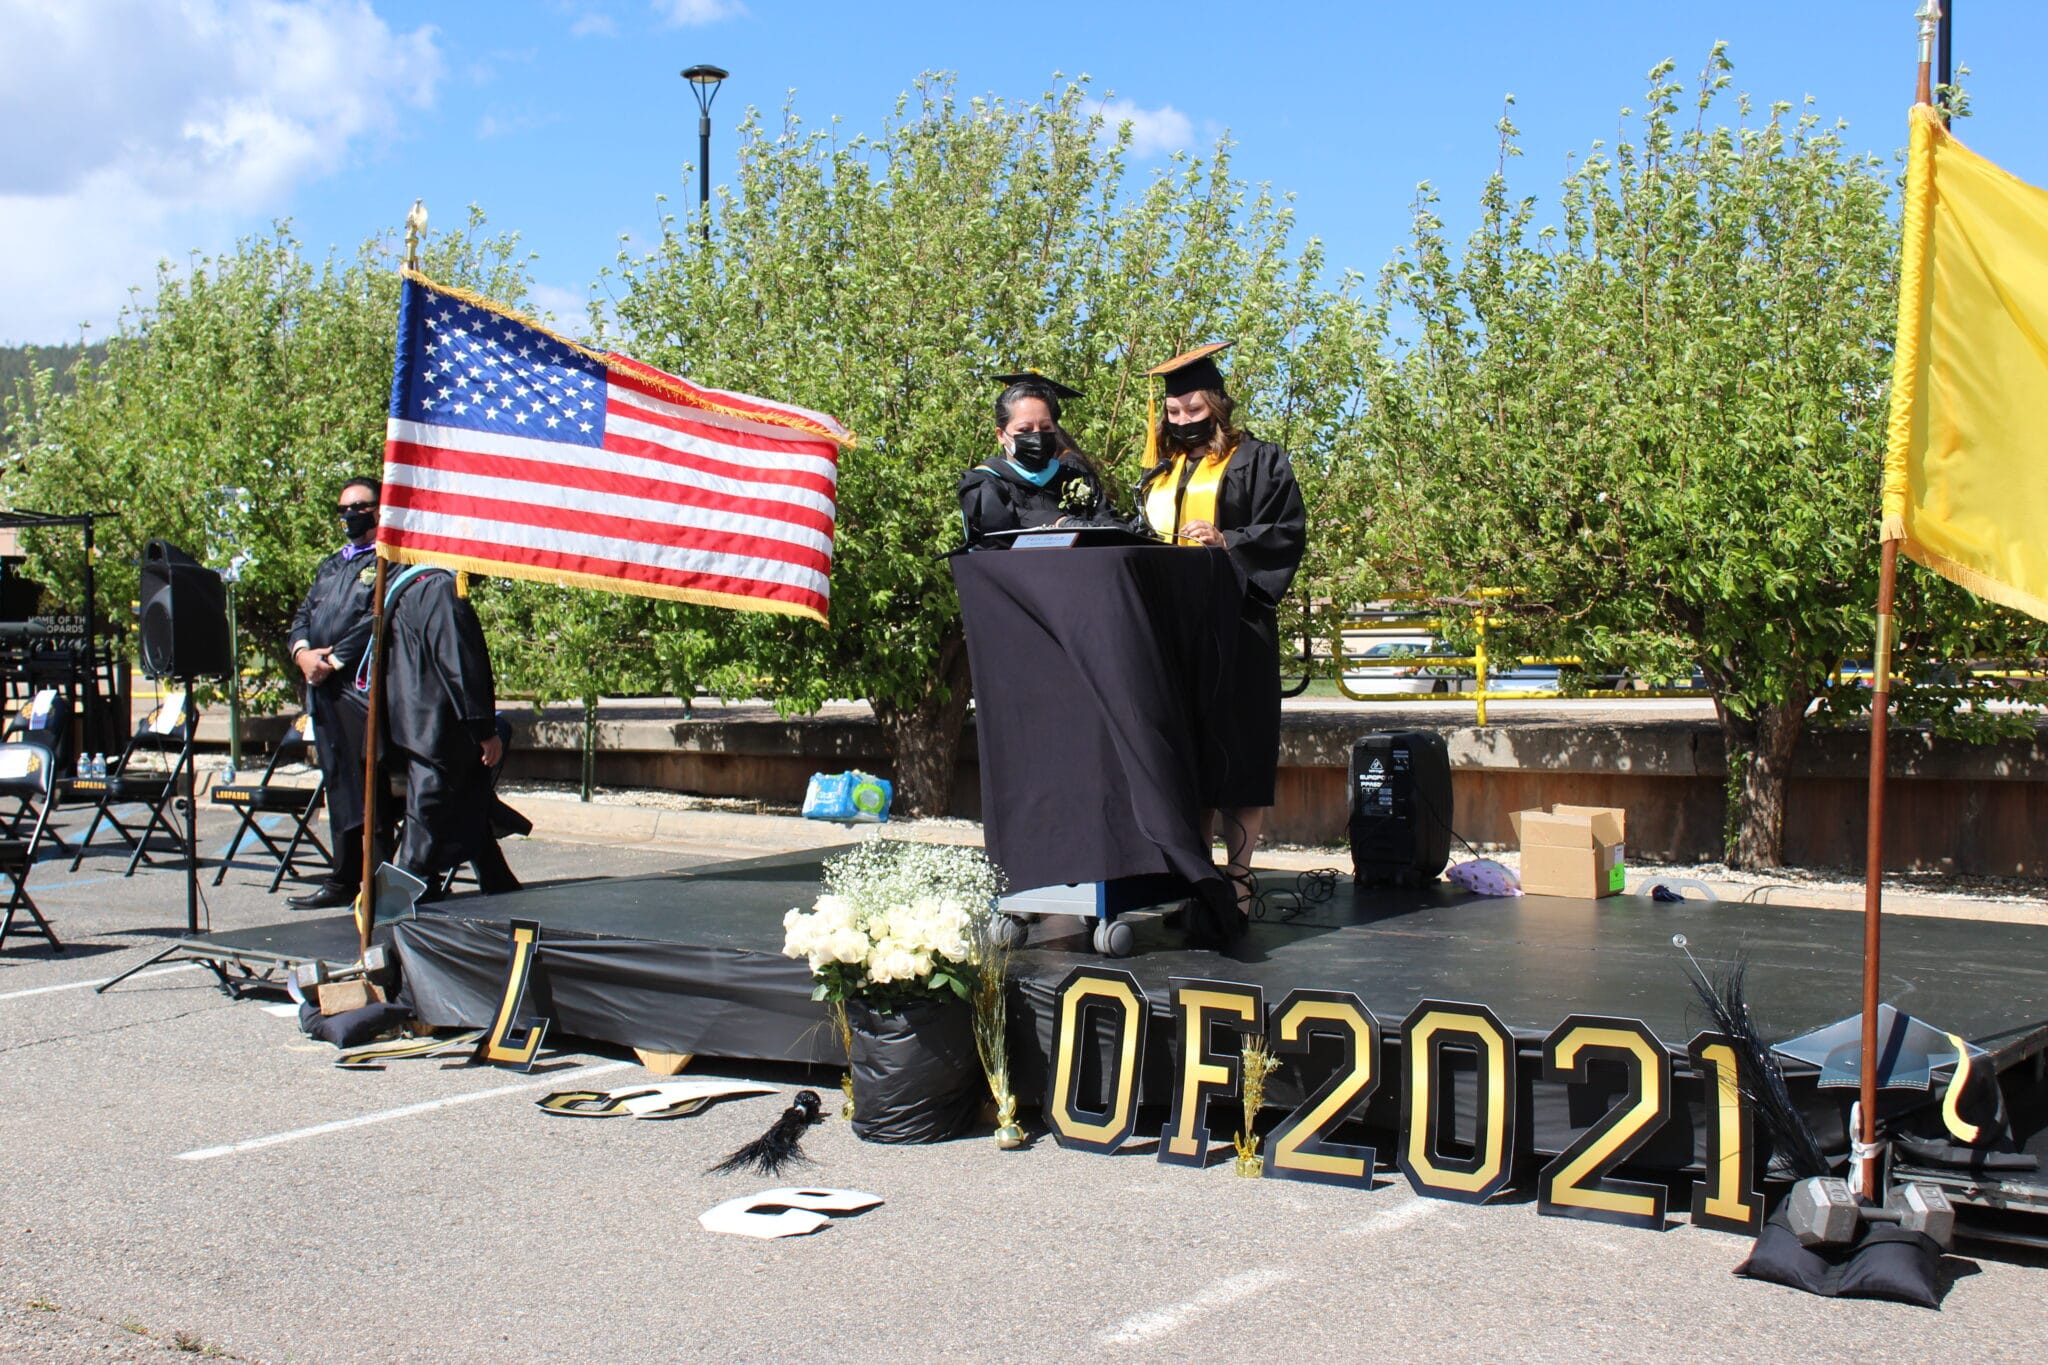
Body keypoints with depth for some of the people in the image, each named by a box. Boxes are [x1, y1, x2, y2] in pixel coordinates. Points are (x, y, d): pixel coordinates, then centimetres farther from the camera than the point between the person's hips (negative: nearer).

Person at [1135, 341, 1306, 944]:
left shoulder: (1257, 461, 4)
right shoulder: (1158, 474, 21)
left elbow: (1288, 532, -4)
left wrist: (1227, 542, -17)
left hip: (1233, 623, -5)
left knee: (1234, 752, -6)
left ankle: (1237, 882, -3)